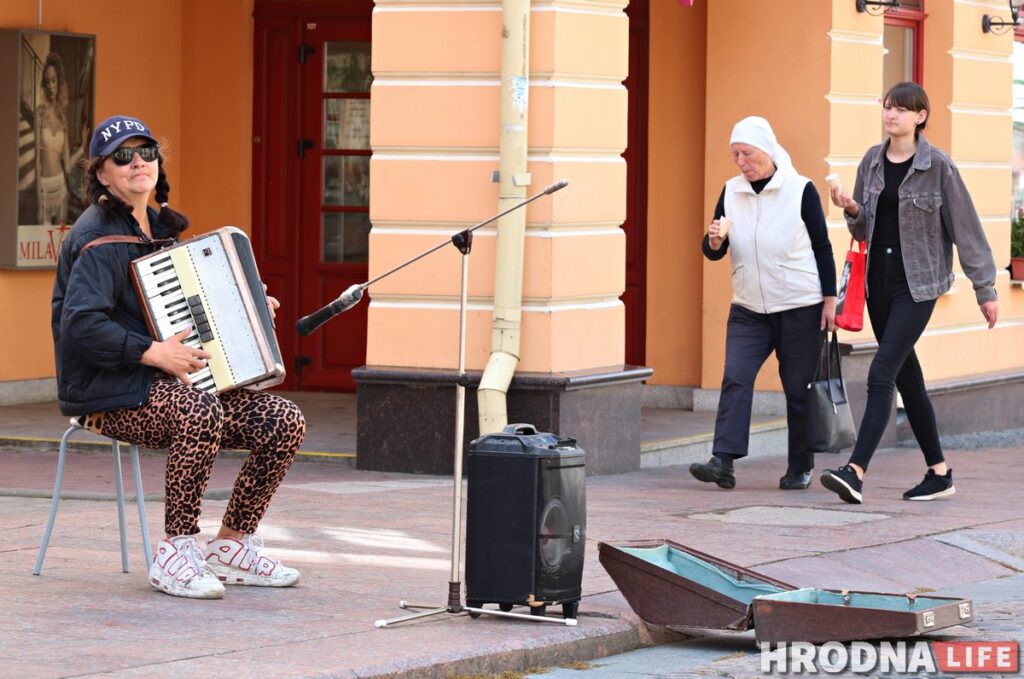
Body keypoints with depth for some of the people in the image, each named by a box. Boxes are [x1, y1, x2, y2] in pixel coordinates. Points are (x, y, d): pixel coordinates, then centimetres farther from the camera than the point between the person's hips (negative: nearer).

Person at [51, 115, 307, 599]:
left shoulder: (160, 227, 16)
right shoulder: (99, 239, -12)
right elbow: (79, 325, -25)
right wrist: (152, 352, -29)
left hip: (174, 380, 9)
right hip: (109, 395, -8)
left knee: (284, 423, -9)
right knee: (201, 414, -38)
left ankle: (231, 547, 4)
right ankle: (175, 554, -26)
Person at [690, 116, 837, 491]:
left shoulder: (801, 190, -6)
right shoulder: (731, 192, 5)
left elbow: (822, 247, -2)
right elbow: (714, 252, 8)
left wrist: (829, 298, -6)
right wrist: (714, 241, -15)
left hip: (800, 308, -3)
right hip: (748, 309, 3)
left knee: (798, 388, 3)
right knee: (735, 378, -13)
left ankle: (800, 468, 13)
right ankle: (723, 462, -19)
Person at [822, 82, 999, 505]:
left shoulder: (937, 165, -8)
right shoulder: (872, 162, 8)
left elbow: (966, 228, -5)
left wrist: (985, 289, -3)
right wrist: (851, 209, -8)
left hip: (918, 283, -6)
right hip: (879, 279, 6)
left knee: (882, 373, -16)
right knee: (907, 378, 11)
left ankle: (856, 471, -23)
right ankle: (939, 473, 21)